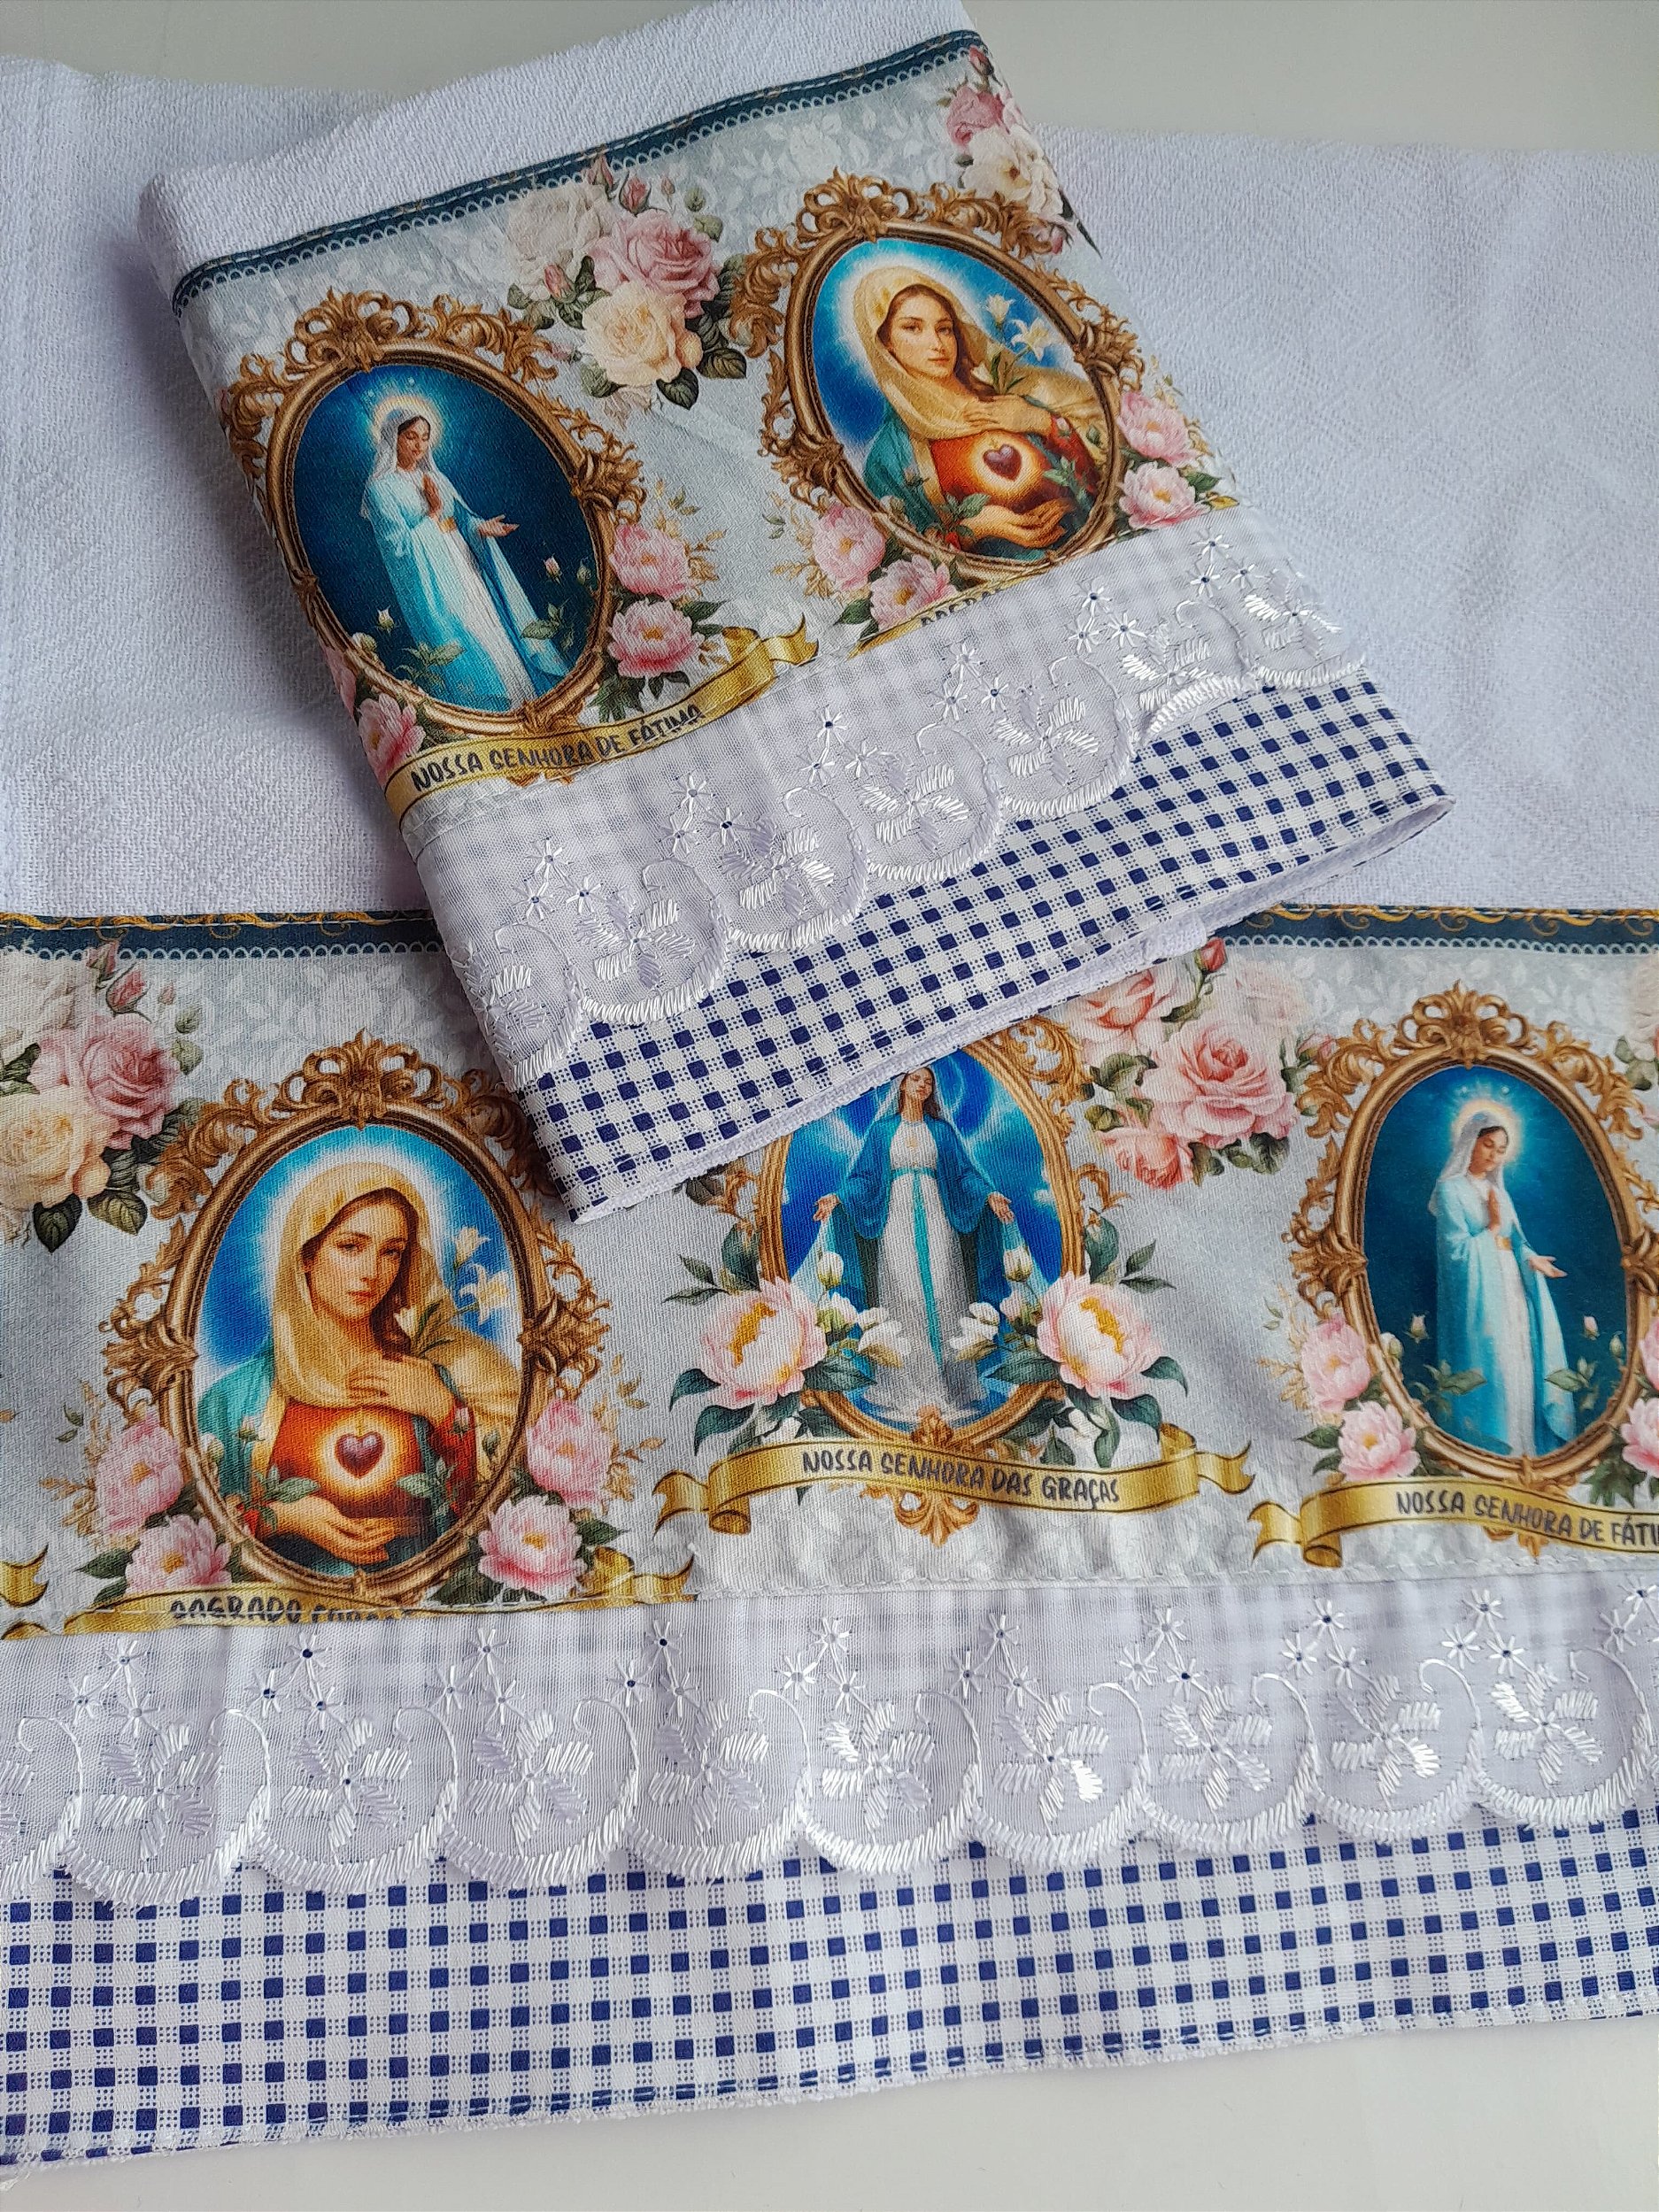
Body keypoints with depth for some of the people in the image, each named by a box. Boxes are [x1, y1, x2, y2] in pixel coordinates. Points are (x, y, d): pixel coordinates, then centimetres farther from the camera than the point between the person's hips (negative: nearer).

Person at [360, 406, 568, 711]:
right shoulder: (380, 488, -5)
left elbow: (461, 519, 12)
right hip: (429, 582, -7)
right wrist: (433, 513, -10)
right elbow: (399, 545, -12)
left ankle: (517, 701, 4)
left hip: (462, 569, 7)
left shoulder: (434, 476, 16)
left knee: (493, 630, 0)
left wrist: (481, 527, -9)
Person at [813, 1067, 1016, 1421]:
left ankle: (947, 1382, -3)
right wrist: (837, 1197, -9)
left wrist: (988, 1195, -9)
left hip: (934, 1217, 1)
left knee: (940, 1295, -6)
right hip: (897, 1220, -1)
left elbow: (964, 1172, 7)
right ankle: (908, 1387, -2)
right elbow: (864, 1175, 6)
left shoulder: (941, 1130, 12)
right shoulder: (883, 1129, 10)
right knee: (904, 1296, -6)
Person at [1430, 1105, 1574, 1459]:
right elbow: (1457, 1250, -13)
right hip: (1477, 1294, -7)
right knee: (1486, 1369, -8)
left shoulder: (1497, 1191, 16)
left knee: (1517, 1363, 5)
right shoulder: (1450, 1189, -6)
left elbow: (1514, 1241, 11)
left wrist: (1531, 1259, -9)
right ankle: (1490, 1448, -4)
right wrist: (1493, 1228, -6)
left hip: (1510, 1289, 7)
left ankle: (1519, 1445, 11)